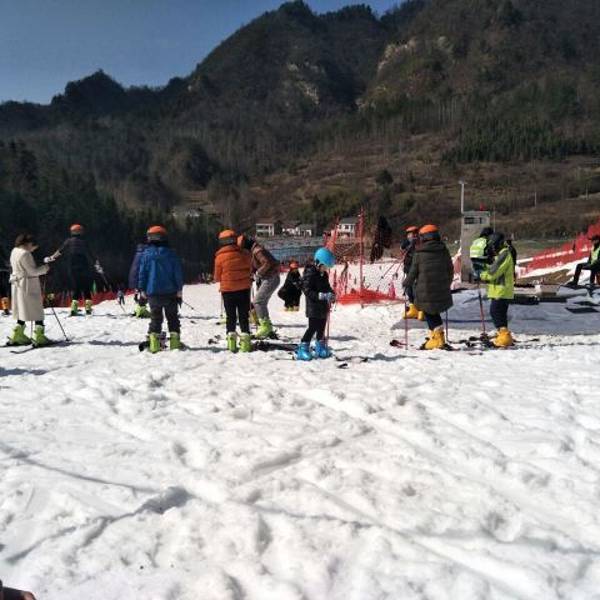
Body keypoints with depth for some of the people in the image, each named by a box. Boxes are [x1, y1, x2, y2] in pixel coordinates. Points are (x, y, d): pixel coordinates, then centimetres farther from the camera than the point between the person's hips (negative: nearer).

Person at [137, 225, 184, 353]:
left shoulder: (146, 254, -2)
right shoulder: (171, 254, -1)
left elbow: (142, 273, 0)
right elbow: (178, 273, 0)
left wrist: (142, 289, 8)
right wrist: (179, 289, 5)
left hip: (152, 292, 0)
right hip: (170, 292, 0)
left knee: (155, 318, 8)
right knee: (173, 318, 10)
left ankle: (154, 343, 2)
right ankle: (175, 341, 6)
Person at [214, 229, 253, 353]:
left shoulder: (220, 256, -8)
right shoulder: (244, 253, -3)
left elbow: (217, 277, -2)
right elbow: (250, 270, 9)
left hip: (227, 290, -1)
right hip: (244, 289, 1)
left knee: (231, 316, 10)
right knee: (244, 316, 8)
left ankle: (231, 337, 2)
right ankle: (245, 340, 3)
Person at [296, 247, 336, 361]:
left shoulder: (324, 275, 11)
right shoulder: (310, 274, -16)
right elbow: (307, 291, -22)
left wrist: (331, 293, -1)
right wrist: (322, 296, -30)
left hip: (323, 307, 8)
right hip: (314, 308, -8)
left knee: (321, 328, 16)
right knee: (313, 328, -10)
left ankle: (320, 348, 28)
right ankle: (302, 350, -4)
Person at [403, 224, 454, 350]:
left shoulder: (419, 253, -6)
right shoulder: (444, 251, 4)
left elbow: (413, 272, -1)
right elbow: (450, 270, 12)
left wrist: (407, 283, 15)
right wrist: (447, 284, 26)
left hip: (426, 290, -3)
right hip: (442, 290, 4)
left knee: (429, 312, 10)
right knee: (434, 312, 17)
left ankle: (437, 335, 1)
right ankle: (437, 335, 9)